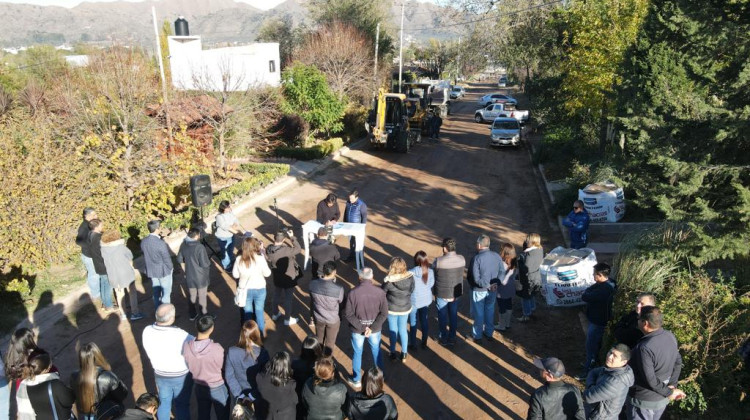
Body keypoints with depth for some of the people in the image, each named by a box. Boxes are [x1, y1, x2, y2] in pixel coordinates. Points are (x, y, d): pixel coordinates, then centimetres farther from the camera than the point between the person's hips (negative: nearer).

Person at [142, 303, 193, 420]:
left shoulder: (147, 331, -18)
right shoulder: (180, 335, -34)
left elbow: (149, 352, -2)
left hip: (160, 375, 4)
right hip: (181, 376, -4)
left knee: (163, 402, 26)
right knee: (182, 405, 17)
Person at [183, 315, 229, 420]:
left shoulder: (186, 346, -19)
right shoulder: (217, 348, -32)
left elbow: (189, 367, -3)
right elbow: (222, 367, -14)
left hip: (199, 387, 4)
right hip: (218, 388, -4)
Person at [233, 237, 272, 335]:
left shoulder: (239, 259, -15)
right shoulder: (260, 258, -21)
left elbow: (235, 274, -5)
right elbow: (267, 273, -9)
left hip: (245, 289, 1)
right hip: (259, 289, -1)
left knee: (247, 312, 20)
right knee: (259, 311, 18)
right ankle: (261, 333, 32)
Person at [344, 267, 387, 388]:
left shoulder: (353, 293, -20)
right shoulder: (380, 292, -15)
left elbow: (348, 314, -18)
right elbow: (384, 313, -14)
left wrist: (360, 327, -14)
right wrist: (372, 328, -15)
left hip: (357, 329, -1)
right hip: (375, 328, 1)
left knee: (357, 353, 18)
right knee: (376, 352, 23)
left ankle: (356, 380, 34)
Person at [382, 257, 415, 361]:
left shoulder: (388, 280, -26)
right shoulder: (410, 276, -17)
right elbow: (412, 290, -2)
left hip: (392, 308, -2)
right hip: (405, 308, 3)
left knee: (393, 330, 17)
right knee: (403, 329, 20)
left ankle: (393, 353, 32)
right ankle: (404, 353, 32)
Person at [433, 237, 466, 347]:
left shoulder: (439, 261, -26)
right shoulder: (462, 259, -13)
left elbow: (432, 273, -10)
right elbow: (461, 272, 1)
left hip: (442, 293, -3)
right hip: (456, 292, 3)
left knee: (442, 316, 17)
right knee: (453, 315, 21)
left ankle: (444, 338, 31)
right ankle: (452, 338, 34)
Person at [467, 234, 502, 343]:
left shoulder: (476, 258, -24)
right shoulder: (497, 256, -8)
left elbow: (475, 278, -24)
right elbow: (501, 273, 0)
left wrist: (487, 285, -14)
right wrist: (492, 284, 2)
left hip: (479, 290, -5)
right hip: (492, 290, 5)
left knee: (478, 314, 11)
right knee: (490, 311, 21)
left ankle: (477, 336, 24)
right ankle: (489, 333, 36)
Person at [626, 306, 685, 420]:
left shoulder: (645, 348, -33)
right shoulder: (670, 336, -8)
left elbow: (650, 379, -27)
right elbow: (678, 362, 4)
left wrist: (669, 392, -12)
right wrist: (672, 385, 4)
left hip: (644, 401, -7)